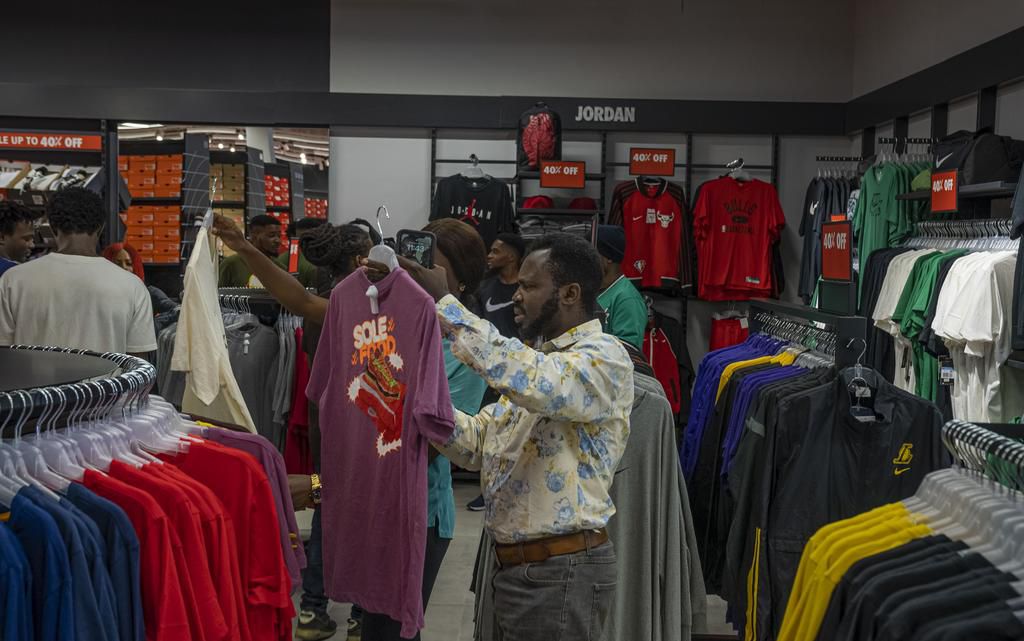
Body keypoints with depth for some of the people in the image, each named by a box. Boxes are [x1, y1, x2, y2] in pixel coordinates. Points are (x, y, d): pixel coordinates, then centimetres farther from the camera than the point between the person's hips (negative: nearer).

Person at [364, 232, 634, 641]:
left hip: (560, 572, -8)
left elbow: (535, 384, -34)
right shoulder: (538, 361, 16)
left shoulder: (605, 356, -12)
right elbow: (476, 445, 13)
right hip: (515, 566, 8)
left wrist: (444, 304, -30)